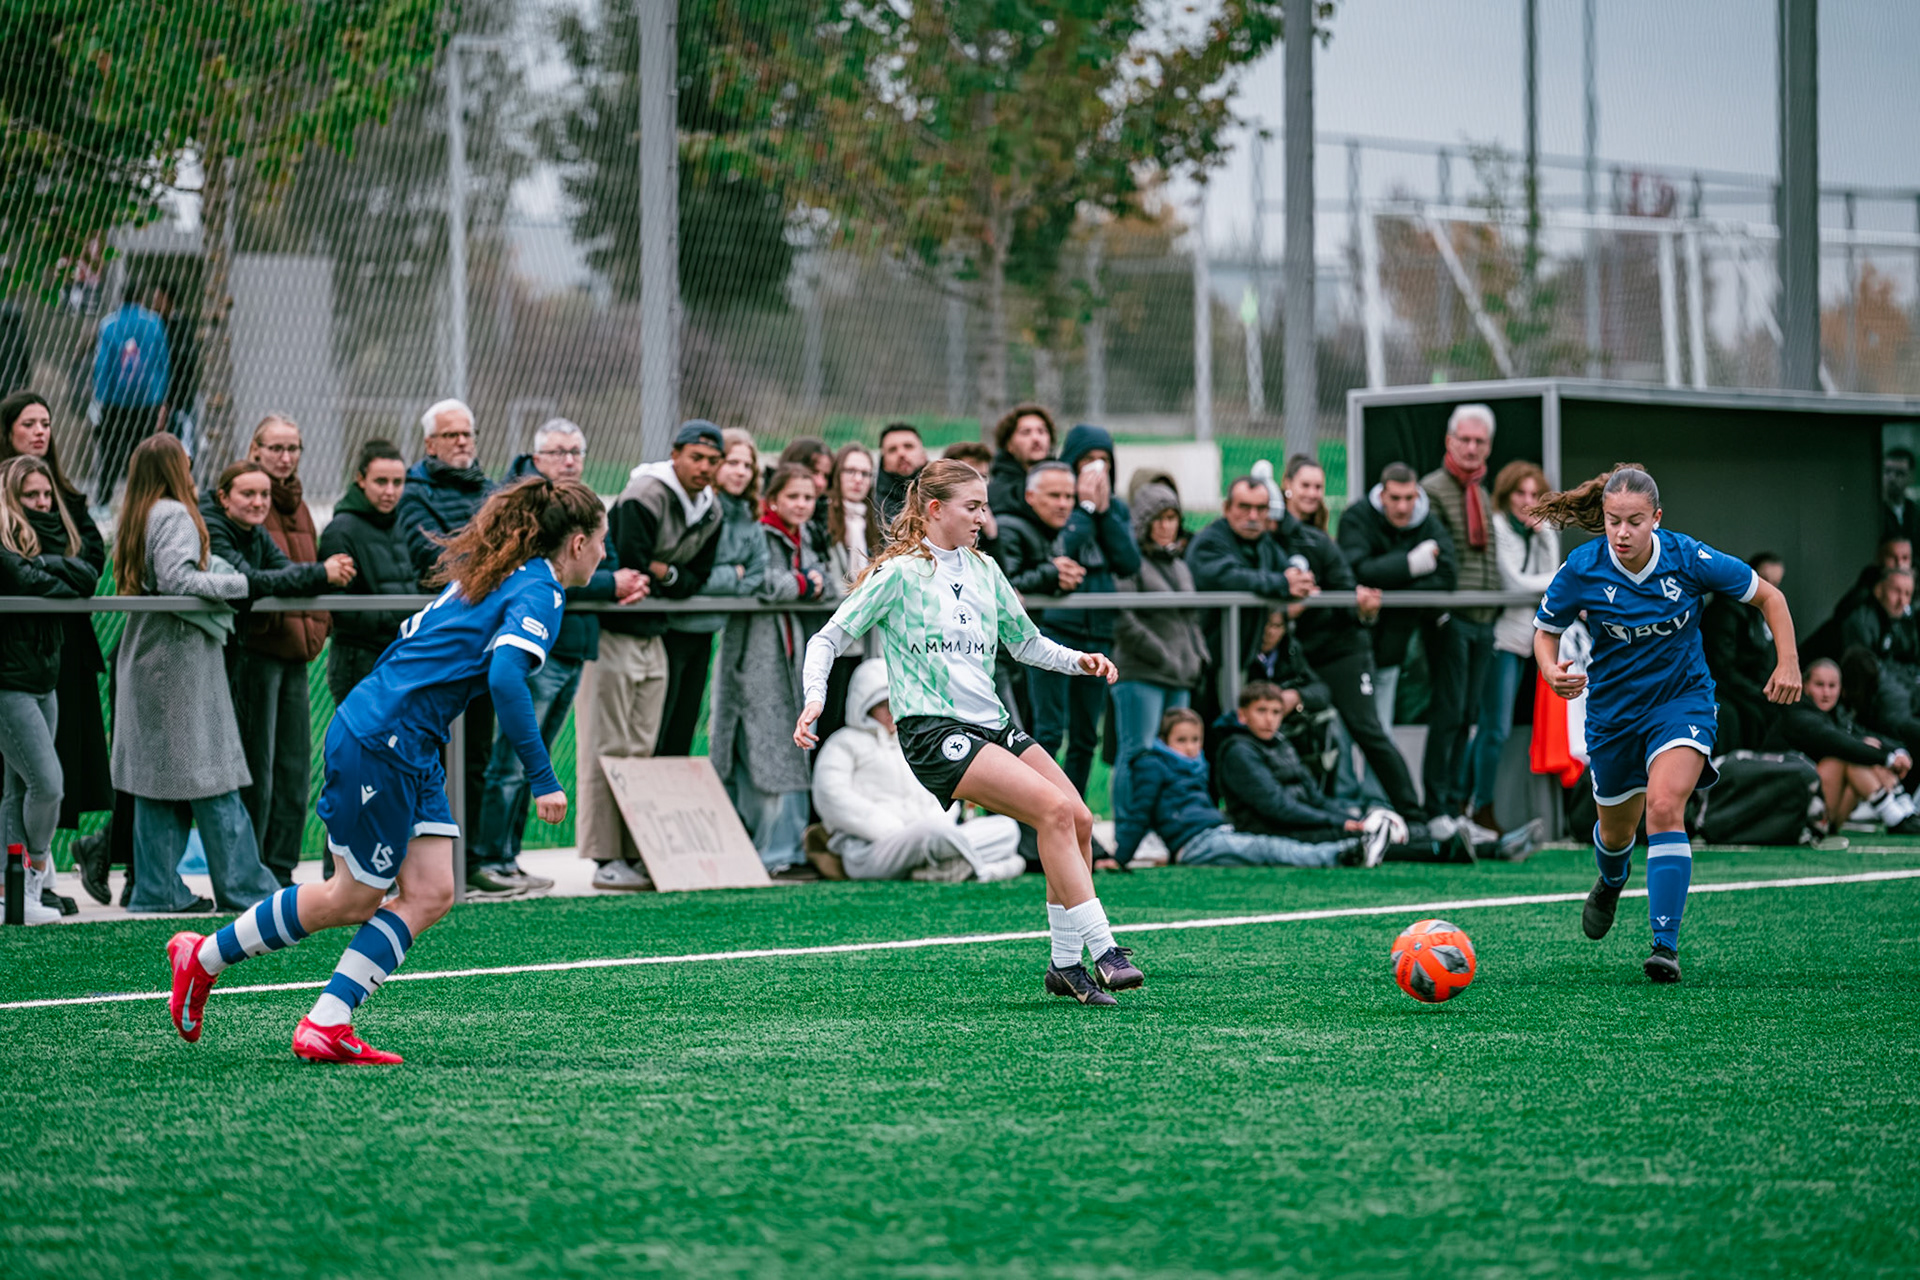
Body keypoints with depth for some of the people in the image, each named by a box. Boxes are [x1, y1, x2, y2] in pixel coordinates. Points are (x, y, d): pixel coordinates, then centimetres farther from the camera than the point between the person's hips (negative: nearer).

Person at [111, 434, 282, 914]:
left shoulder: (137, 517, 14)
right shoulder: (174, 515, -12)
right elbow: (177, 579, -22)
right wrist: (240, 583, -16)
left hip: (145, 659, 9)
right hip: (181, 656, -9)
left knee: (156, 773, 8)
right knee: (211, 772, -5)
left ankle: (157, 888, 8)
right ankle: (244, 887, -2)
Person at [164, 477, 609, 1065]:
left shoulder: (483, 573, 16)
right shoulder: (540, 591, -12)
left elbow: (415, 638, 21)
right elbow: (505, 676, -27)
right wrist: (542, 778, -26)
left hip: (411, 751, 9)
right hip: (379, 742, -9)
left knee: (430, 893, 3)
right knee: (354, 900, 5)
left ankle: (325, 1026, -1)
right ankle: (205, 956, 20)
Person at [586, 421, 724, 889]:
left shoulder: (710, 511, 8)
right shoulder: (644, 496, -17)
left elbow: (696, 579, 6)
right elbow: (629, 565, -23)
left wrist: (662, 574, -12)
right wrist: (671, 577, -8)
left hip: (653, 634, 8)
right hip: (613, 631, -8)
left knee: (643, 748, 8)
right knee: (609, 748, -7)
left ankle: (636, 852, 12)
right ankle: (605, 859, -7)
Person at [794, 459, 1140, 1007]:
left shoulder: (984, 570, 16)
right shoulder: (899, 572, -3)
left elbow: (1025, 642, 28)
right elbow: (828, 638, -1)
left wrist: (1078, 660, 10)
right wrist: (815, 699, -18)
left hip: (990, 724, 8)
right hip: (933, 731, -7)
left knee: (1078, 819, -6)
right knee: (1055, 809, -23)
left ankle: (1066, 965, 5)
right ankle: (1104, 951, -23)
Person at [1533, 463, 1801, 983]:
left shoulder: (1689, 558, -18)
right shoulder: (1582, 569, -17)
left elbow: (1767, 596, -5)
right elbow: (1546, 630, -1)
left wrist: (1788, 663, -15)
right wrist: (1551, 672, -22)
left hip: (1682, 701, -2)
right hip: (1613, 709, 2)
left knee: (1664, 807, -25)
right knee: (1617, 830, 17)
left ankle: (1666, 945, -24)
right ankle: (1612, 882, 56)